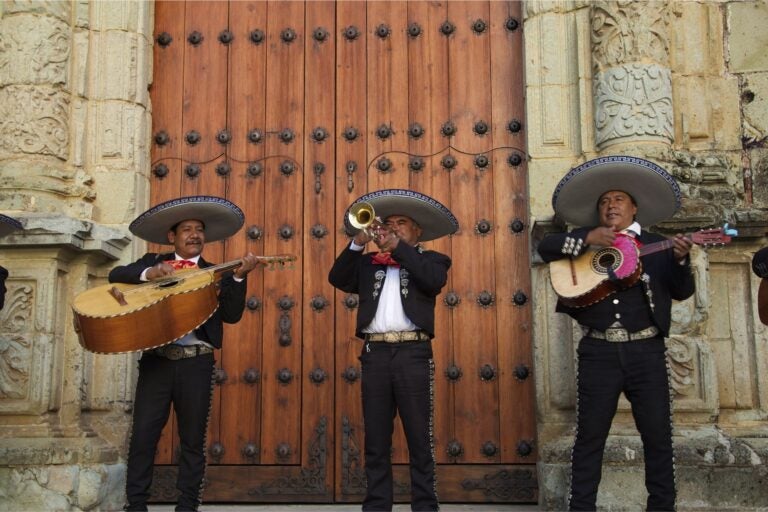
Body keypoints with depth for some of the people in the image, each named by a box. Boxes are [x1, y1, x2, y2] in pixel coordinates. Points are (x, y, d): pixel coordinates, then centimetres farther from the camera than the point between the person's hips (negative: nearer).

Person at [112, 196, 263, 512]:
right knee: (143, 434, 0)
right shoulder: (153, 262, 11)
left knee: (193, 439, 5)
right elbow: (116, 275, -2)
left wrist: (239, 276, -17)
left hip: (196, 362, 0)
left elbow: (232, 314, -4)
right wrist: (149, 273, -19)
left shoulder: (216, 274, 9)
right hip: (156, 359, 0)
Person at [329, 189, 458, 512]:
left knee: (420, 439, -2)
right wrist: (359, 243, -3)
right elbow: (337, 278, 6)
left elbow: (434, 281, -9)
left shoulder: (431, 259, 13)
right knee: (376, 440, 5)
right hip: (375, 353, 3)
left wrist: (398, 248, -8)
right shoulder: (368, 263, 20)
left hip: (412, 352, -3)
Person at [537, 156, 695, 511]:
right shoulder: (586, 240, 12)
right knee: (590, 435, 3)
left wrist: (680, 260, -15)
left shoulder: (656, 245, 11)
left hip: (645, 350, 0)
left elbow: (682, 292, 5)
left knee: (658, 434, 4)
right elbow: (545, 247, -1)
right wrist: (587, 238, -13)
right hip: (598, 351, 0)